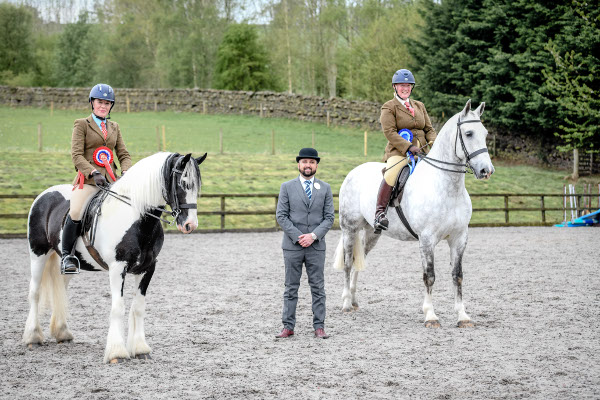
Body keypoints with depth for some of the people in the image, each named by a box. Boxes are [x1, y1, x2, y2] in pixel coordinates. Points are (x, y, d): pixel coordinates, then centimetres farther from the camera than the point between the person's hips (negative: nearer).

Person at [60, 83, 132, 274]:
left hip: (111, 179, 5)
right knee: (75, 212, -26)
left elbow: (124, 155, 17)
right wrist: (94, 173, -19)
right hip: (88, 179, -5)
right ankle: (67, 255, -8)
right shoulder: (81, 124, 6)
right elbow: (76, 155, -5)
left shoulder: (114, 127, 20)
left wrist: (126, 173, -4)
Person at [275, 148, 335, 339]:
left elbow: (329, 217, 2)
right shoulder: (287, 187, 3)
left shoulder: (325, 188, 7)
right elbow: (281, 216, -2)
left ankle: (319, 327, 7)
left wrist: (313, 235, -12)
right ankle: (288, 327, 7)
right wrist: (297, 236, -12)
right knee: (291, 288, 3)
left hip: (316, 246, 1)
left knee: (318, 288, 3)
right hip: (292, 246, -1)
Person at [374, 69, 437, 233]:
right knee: (391, 174, -35)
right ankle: (380, 212, -31)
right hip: (399, 152, -6)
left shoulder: (419, 106, 22)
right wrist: (409, 147, -20)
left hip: (422, 152, 6)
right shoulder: (389, 107, 3)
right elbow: (389, 132, -9)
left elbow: (429, 129, 23)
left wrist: (434, 141, -1)